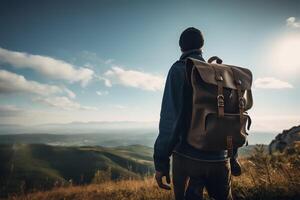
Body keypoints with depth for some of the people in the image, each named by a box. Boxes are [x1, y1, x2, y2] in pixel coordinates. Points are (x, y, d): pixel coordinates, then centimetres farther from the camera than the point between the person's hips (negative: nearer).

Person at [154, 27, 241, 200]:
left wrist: (161, 161, -12)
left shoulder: (180, 69, -4)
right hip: (219, 158, 5)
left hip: (188, 156, -5)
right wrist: (233, 157, 21)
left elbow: (170, 115, -16)